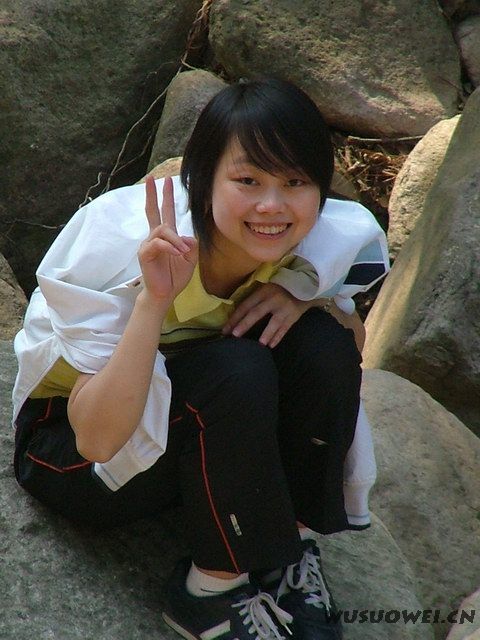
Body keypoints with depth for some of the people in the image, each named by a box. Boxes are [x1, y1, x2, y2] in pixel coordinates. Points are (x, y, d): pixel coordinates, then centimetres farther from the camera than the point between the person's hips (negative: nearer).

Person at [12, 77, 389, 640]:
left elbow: (353, 345, 0)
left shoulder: (324, 242, -18)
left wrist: (306, 301, -23)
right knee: (237, 372, -33)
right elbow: (97, 440, -35)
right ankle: (215, 591, -12)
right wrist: (154, 299, -47)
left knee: (323, 344, -22)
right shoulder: (125, 250, -32)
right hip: (67, 443, -5)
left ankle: (291, 549, -5)